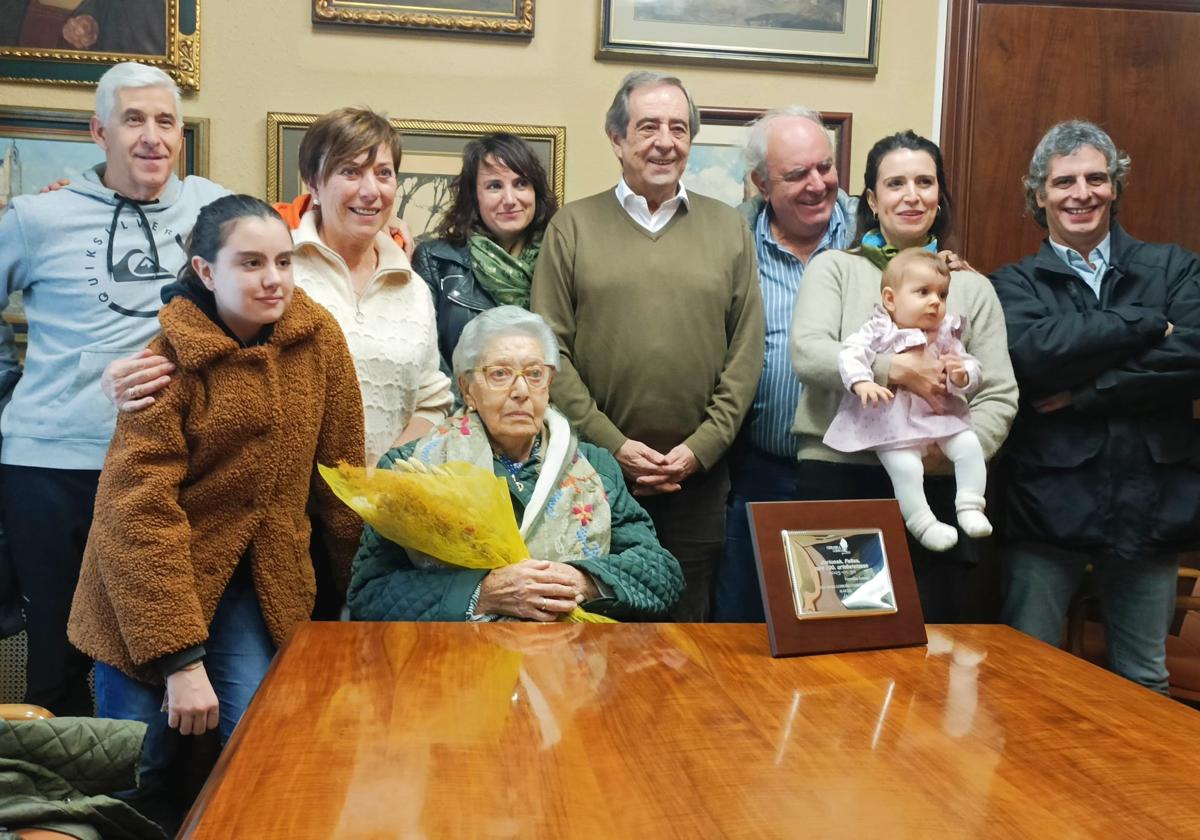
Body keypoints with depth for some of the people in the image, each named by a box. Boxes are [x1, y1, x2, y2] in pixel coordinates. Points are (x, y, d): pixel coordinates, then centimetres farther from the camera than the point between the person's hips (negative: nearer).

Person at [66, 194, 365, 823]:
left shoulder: (317, 336, -6)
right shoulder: (168, 358, -15)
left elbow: (338, 471, 0)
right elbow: (139, 510, -20)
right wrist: (181, 657, -25)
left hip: (258, 579, 3)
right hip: (151, 581, -2)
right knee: (139, 773, 4)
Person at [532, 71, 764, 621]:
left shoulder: (728, 229, 8)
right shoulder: (572, 227, 3)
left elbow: (746, 353, 4)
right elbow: (550, 350, -2)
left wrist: (701, 447, -6)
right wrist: (612, 444, -10)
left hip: (698, 478, 2)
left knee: (687, 619, 12)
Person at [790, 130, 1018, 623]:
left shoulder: (972, 287, 14)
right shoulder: (834, 268, 9)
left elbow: (1000, 397, 7)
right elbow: (806, 353, -8)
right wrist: (895, 369, -18)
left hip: (935, 490, 2)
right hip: (837, 482, -2)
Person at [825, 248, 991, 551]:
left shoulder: (945, 336, 8)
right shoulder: (878, 330, -5)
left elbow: (974, 375, 8)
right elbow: (850, 353, -19)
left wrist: (962, 375, -16)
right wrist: (861, 382, -37)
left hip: (940, 415, 5)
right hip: (893, 422, -5)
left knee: (969, 445, -13)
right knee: (905, 467, -22)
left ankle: (970, 506, -2)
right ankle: (922, 522, -9)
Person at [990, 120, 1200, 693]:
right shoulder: (1013, 284, 4)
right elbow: (1033, 353, -17)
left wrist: (1084, 393, -12)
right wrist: (1145, 323, -10)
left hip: (1151, 504, 2)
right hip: (1049, 506, -1)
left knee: (1145, 682, 14)